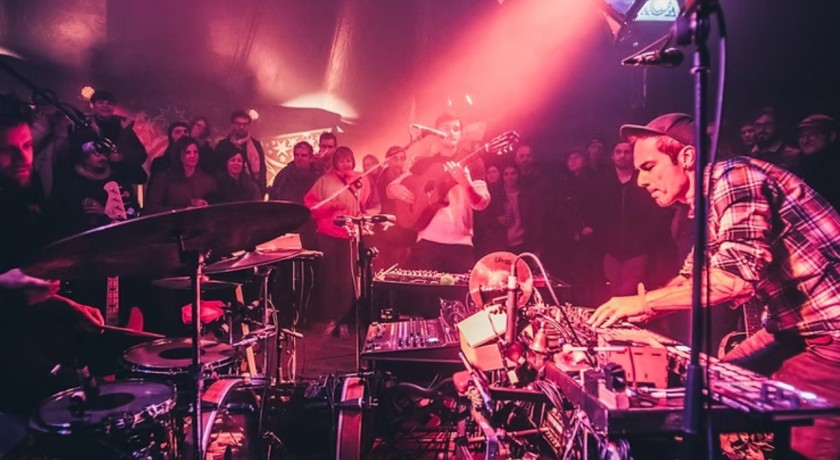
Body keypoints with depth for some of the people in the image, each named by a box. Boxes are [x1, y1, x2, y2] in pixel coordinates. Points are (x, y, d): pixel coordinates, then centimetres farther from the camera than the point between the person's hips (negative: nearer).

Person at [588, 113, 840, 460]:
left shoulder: (733, 178, -19)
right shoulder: (706, 203, 11)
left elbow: (738, 275, -31)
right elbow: (692, 278, 20)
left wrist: (644, 301, -23)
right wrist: (632, 313, 5)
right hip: (793, 326, 10)